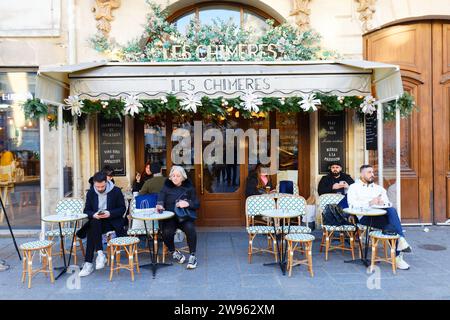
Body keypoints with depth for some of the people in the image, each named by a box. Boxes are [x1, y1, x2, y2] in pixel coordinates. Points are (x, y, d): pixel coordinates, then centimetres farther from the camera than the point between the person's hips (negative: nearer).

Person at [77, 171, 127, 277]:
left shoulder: (116, 191, -4)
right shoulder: (90, 193, 6)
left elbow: (122, 209, -4)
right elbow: (86, 210, 7)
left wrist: (110, 213, -21)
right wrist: (93, 215, -16)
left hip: (113, 221, -3)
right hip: (96, 221, 3)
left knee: (92, 231, -30)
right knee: (93, 224, -34)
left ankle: (88, 264, -24)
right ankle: (100, 254, -31)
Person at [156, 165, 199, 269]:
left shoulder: (189, 187, 8)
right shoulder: (166, 187, 10)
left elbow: (197, 204, 2)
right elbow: (161, 198, -5)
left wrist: (187, 203, -19)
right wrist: (159, 205, -29)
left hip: (185, 217, 0)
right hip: (169, 217, 1)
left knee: (190, 228, -32)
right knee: (167, 232, -29)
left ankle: (192, 256, -15)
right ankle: (173, 252, 3)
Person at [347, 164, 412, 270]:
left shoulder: (379, 188, 29)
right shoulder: (354, 187, 13)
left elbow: (389, 203, 18)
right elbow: (352, 205, -5)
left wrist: (383, 202, -7)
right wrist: (369, 203, -17)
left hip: (381, 214, 4)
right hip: (365, 216, -4)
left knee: (392, 210, -32)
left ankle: (401, 241, -36)